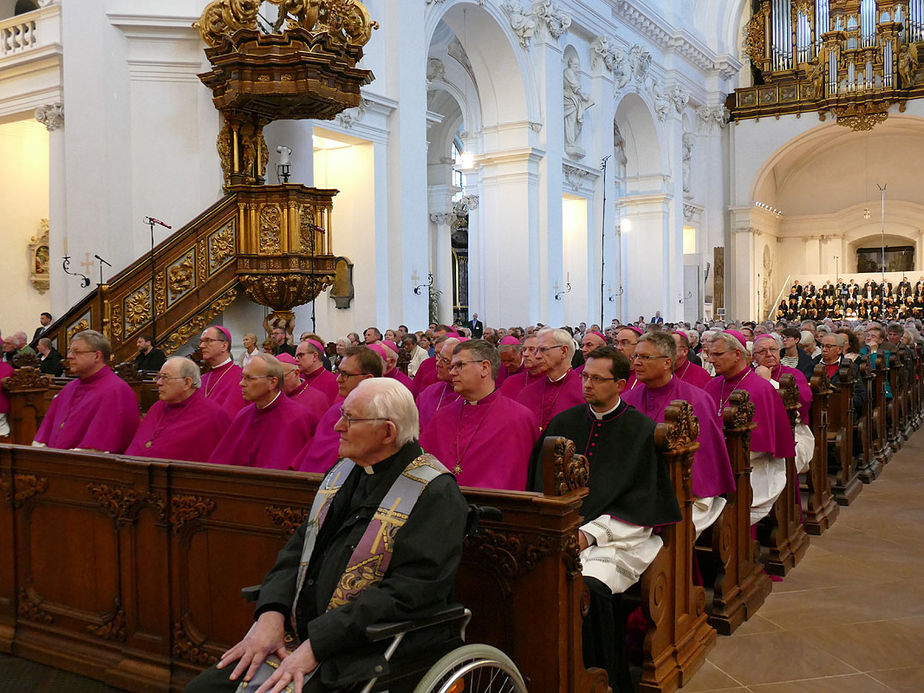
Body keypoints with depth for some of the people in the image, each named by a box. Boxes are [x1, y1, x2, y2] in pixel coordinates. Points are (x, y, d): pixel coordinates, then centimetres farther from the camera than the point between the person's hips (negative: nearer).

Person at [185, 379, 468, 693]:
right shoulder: (346, 470, 11)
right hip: (301, 632, 7)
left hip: (371, 650, -7)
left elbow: (408, 592, -21)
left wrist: (316, 644, -22)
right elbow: (298, 547, 12)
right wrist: (271, 614, -5)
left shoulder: (435, 493, -14)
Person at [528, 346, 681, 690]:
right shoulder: (563, 423, 14)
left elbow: (639, 501, -3)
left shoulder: (642, 430, 2)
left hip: (616, 537, -3)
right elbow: (541, 485, 15)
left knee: (590, 587, -32)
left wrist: (590, 533, -13)